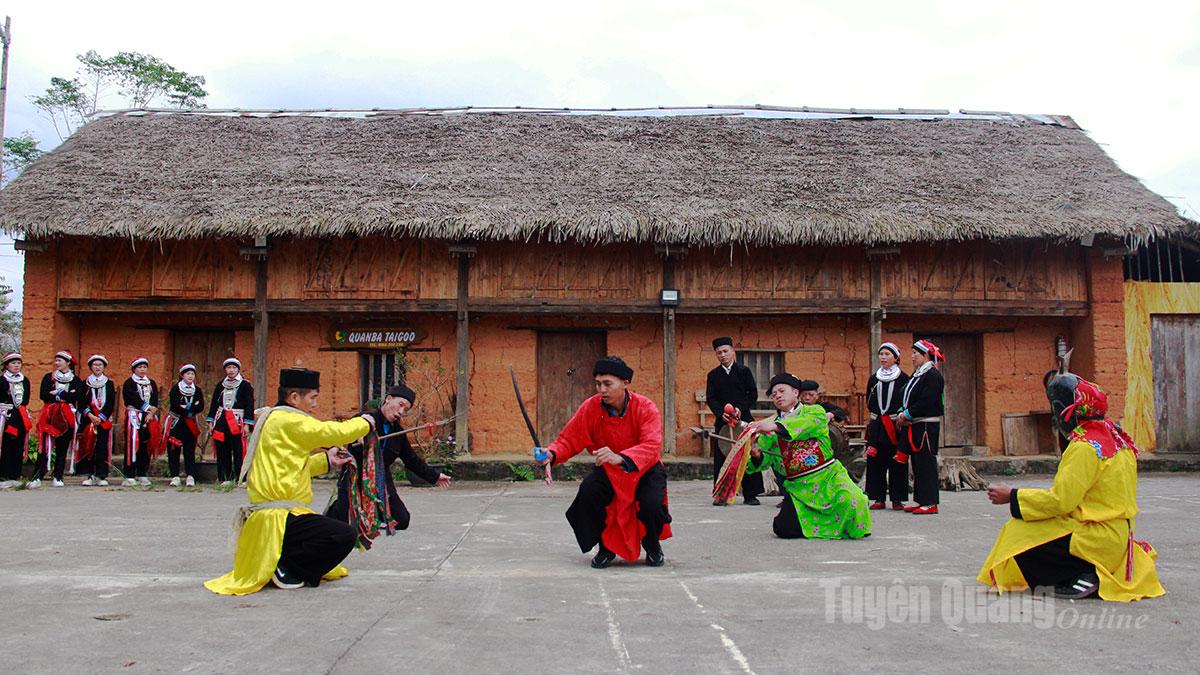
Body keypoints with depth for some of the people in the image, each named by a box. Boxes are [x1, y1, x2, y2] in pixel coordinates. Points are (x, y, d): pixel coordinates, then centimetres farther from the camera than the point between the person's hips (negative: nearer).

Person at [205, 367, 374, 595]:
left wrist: (326, 460, 16)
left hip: (266, 514, 11)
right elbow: (335, 432, -13)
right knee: (345, 535, -19)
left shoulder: (272, 418, 19)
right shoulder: (288, 419, -13)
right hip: (278, 519, -11)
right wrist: (365, 422, 5)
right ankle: (286, 568, -9)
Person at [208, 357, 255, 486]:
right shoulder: (220, 385, 14)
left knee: (239, 451, -8)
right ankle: (225, 478, 12)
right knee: (222, 452, 5)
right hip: (221, 421, 4)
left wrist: (247, 424, -10)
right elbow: (214, 403, 16)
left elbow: (249, 405, -3)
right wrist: (211, 422, 8)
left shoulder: (245, 385, 1)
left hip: (237, 421, -4)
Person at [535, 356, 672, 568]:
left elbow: (652, 446, -36)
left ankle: (653, 546, 7)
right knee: (588, 492, -28)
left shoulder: (645, 408, -22)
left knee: (651, 503, -31)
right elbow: (569, 439, -10)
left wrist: (619, 458, -55)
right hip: (608, 471, 3)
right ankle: (606, 547, -1)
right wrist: (552, 454, -34)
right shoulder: (590, 408, -14)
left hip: (644, 469, -2)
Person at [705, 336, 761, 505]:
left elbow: (753, 394, 2)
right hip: (722, 421, 1)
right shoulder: (713, 375, 8)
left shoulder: (744, 371, 5)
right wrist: (721, 413, -13)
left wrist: (741, 409, -12)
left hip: (743, 419, -1)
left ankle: (750, 494, 9)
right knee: (721, 457, -2)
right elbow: (710, 398, 2)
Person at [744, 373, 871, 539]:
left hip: (827, 476, -3)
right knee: (784, 529, -14)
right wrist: (756, 455, -22)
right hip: (798, 487, 3)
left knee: (852, 505, -29)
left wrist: (776, 427, -38)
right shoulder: (770, 427, 11)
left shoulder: (814, 411, 1)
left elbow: (809, 422, -25)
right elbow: (764, 461, 4)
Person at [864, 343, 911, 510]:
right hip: (877, 426, 4)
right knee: (876, 461, 2)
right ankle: (879, 498, 8)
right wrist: (877, 413, 3)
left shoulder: (903, 378, 1)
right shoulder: (874, 378, 13)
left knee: (896, 463, -2)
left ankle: (897, 499, 4)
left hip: (896, 424, -4)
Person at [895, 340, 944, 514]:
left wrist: (907, 414, -16)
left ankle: (930, 502, -3)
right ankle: (919, 500, 17)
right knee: (916, 463, 11)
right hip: (914, 425, 10)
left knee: (926, 462, -7)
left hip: (927, 425, -9)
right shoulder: (916, 375, 18)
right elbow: (907, 397, 19)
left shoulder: (933, 375, -12)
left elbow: (926, 401, -20)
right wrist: (902, 413, 2)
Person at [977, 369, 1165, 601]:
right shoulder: (1113, 436, 10)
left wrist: (1012, 496, -12)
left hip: (1099, 538, -10)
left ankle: (1084, 574, -12)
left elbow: (1059, 500, -21)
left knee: (1017, 534, -14)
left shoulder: (1086, 447, -19)